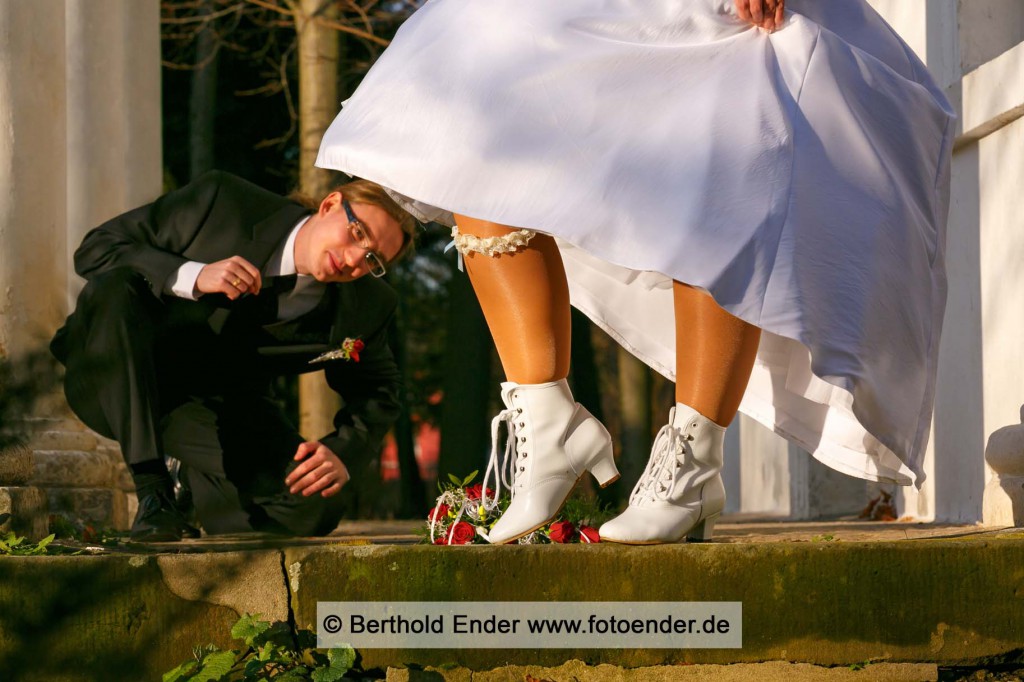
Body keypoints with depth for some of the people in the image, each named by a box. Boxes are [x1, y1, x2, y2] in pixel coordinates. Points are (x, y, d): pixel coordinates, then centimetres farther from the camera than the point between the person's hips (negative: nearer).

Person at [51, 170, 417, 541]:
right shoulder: (221, 201, -20)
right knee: (114, 286, -35)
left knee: (312, 510, -23)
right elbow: (94, 249, -18)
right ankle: (151, 488, -34)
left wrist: (341, 451, -14)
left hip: (215, 405, 3)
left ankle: (199, 477, 14)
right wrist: (192, 277, -33)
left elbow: (377, 391, 7)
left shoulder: (364, 306, -11)